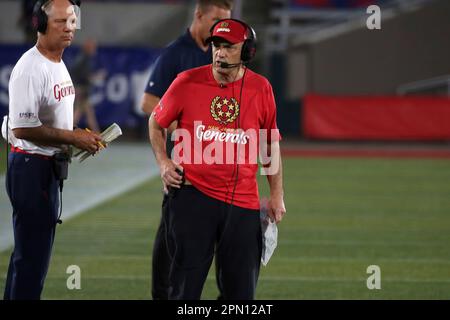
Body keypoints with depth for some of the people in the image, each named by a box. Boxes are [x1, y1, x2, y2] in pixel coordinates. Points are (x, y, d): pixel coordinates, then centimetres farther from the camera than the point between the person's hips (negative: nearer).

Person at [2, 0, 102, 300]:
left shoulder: (59, 64, 12)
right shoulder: (31, 68, -19)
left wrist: (82, 137, 6)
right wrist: (72, 137, -18)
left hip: (51, 167, 10)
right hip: (30, 166, -10)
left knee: (36, 248, 17)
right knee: (33, 252, -8)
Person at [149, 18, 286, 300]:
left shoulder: (261, 88, 2)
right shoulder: (187, 82, -3)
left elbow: (271, 143, 13)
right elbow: (156, 123, 13)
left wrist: (277, 195, 12)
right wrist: (163, 162, -1)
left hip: (243, 201, 2)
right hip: (192, 195, -2)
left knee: (241, 288, 5)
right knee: (185, 286, -1)